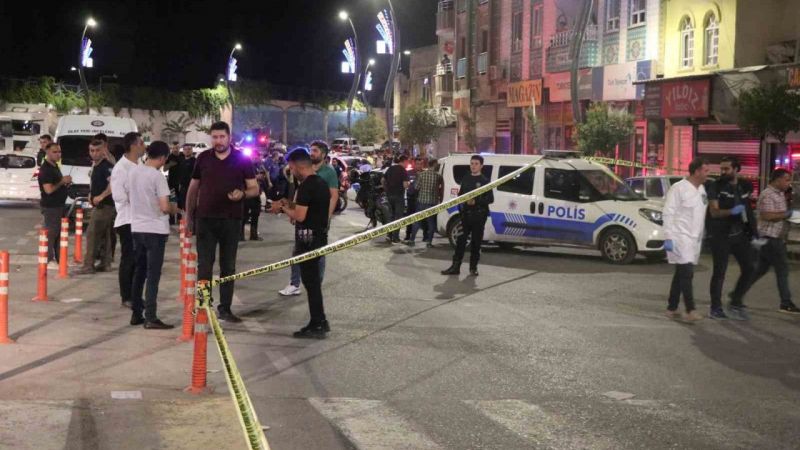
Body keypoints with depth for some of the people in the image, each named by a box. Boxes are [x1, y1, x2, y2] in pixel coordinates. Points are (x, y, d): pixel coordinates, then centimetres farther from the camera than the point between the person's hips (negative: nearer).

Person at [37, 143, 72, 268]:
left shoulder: (55, 166, 14)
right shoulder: (45, 169, -16)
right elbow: (49, 189, -24)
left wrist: (66, 182, 8)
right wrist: (63, 181, -16)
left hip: (59, 205, 10)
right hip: (50, 206, -10)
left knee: (59, 232, 14)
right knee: (51, 233, -6)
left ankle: (58, 258, 22)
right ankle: (49, 260, -1)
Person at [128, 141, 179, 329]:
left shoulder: (132, 172, 5)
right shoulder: (157, 176, -16)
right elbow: (164, 207, -19)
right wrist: (174, 208, 1)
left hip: (137, 228, 7)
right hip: (155, 230, -7)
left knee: (139, 272, 14)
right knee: (153, 274, -4)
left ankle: (136, 314, 18)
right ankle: (150, 318, -6)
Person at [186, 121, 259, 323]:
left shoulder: (242, 159, 0)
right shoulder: (203, 158, 4)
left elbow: (254, 188, 2)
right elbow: (193, 188, 12)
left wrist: (242, 194, -20)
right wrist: (189, 215, 8)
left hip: (231, 220, 0)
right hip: (205, 219, 0)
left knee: (228, 266, 7)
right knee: (204, 265, 0)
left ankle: (225, 308, 16)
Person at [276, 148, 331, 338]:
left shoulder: (306, 186, -18)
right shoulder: (322, 183, 11)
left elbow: (299, 216, -21)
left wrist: (285, 208, -4)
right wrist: (292, 205, 15)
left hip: (308, 237, -9)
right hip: (320, 235, 9)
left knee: (310, 280, -3)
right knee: (313, 279, 16)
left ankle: (317, 325, 1)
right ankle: (320, 322, 22)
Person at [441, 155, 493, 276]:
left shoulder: (484, 181, -1)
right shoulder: (466, 179, 13)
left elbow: (490, 199, -7)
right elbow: (460, 195, 20)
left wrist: (476, 201, -18)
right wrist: (461, 207, 6)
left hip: (479, 215, -4)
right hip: (466, 214, 4)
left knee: (476, 242, 2)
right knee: (460, 240, -1)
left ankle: (473, 267, 11)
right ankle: (455, 266, 0)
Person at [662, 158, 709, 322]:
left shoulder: (701, 189, 12)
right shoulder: (679, 188, -11)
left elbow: (702, 214, 17)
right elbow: (669, 213, -13)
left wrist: (701, 237, 14)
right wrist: (668, 238, -18)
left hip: (694, 239, 8)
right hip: (680, 238, -8)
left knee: (681, 274, 12)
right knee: (686, 273, -11)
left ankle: (672, 308, 20)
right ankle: (690, 310, -10)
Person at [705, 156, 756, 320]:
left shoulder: (746, 186, 7)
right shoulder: (716, 187, -8)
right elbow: (714, 212, -16)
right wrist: (732, 211, -33)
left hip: (740, 233, 5)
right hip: (720, 235, -5)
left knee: (748, 268, 3)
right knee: (719, 272, -3)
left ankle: (735, 302, 17)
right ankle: (716, 308, 5)